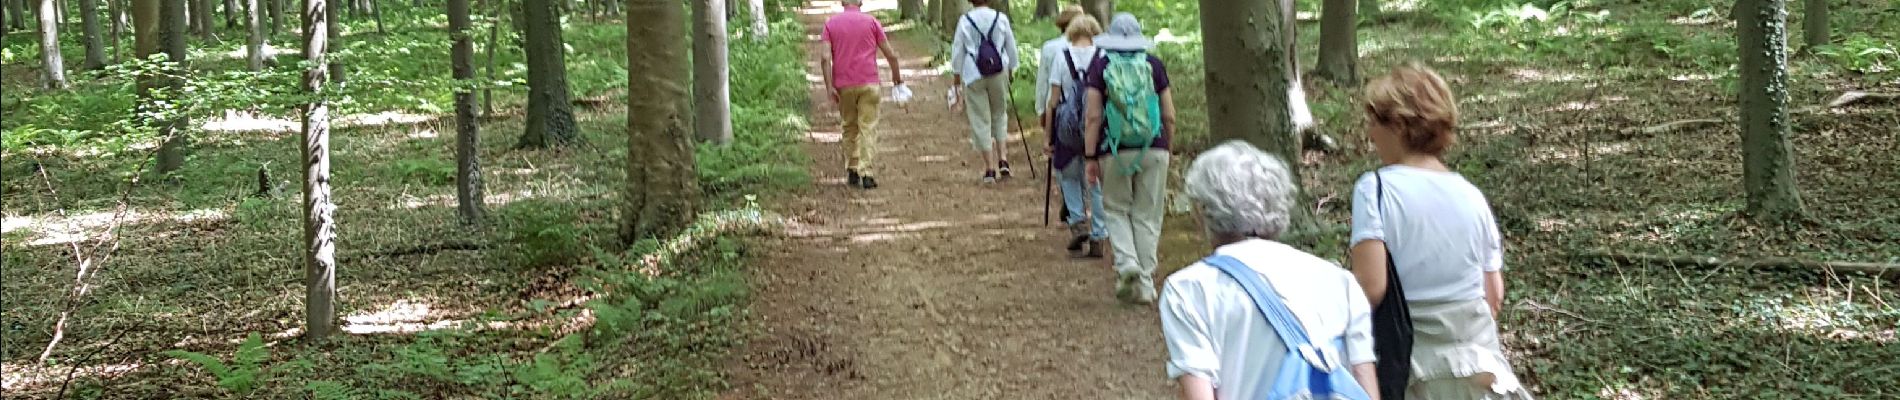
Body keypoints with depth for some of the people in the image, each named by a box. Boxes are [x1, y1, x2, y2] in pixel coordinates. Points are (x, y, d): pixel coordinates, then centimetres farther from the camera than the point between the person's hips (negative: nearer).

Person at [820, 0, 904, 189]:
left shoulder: (831, 23, 4)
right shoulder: (871, 22, 2)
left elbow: (825, 57, -7)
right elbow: (890, 54, 2)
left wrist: (829, 87, -6)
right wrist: (896, 75, 19)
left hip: (843, 85, 2)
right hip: (868, 84, -2)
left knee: (849, 127, 16)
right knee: (868, 128, -2)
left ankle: (852, 172, 18)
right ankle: (867, 174, -11)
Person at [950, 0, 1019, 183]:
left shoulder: (965, 21, -5)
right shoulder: (1001, 18, -2)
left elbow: (958, 49, 0)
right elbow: (1011, 47, 6)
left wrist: (956, 73, 11)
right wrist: (1011, 68, 21)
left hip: (974, 75, -1)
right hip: (999, 74, 2)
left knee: (980, 120, 5)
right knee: (999, 115, 19)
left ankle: (989, 168, 5)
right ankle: (1003, 159, 8)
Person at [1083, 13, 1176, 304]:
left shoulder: (1099, 67, -1)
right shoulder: (1154, 65, 4)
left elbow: (1093, 117, -6)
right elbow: (1169, 116, 4)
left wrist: (1090, 157, -3)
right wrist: (1167, 146, 18)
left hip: (1115, 152, -1)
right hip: (1154, 150, 1)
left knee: (1116, 209, 14)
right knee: (1147, 215, 8)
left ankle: (1127, 263, -8)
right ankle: (1145, 284, 10)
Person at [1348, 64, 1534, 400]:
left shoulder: (1376, 188, -12)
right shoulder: (1471, 195, 4)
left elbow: (1370, 288, -20)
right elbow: (1494, 294, 10)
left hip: (1412, 365, -5)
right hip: (1480, 361, 5)